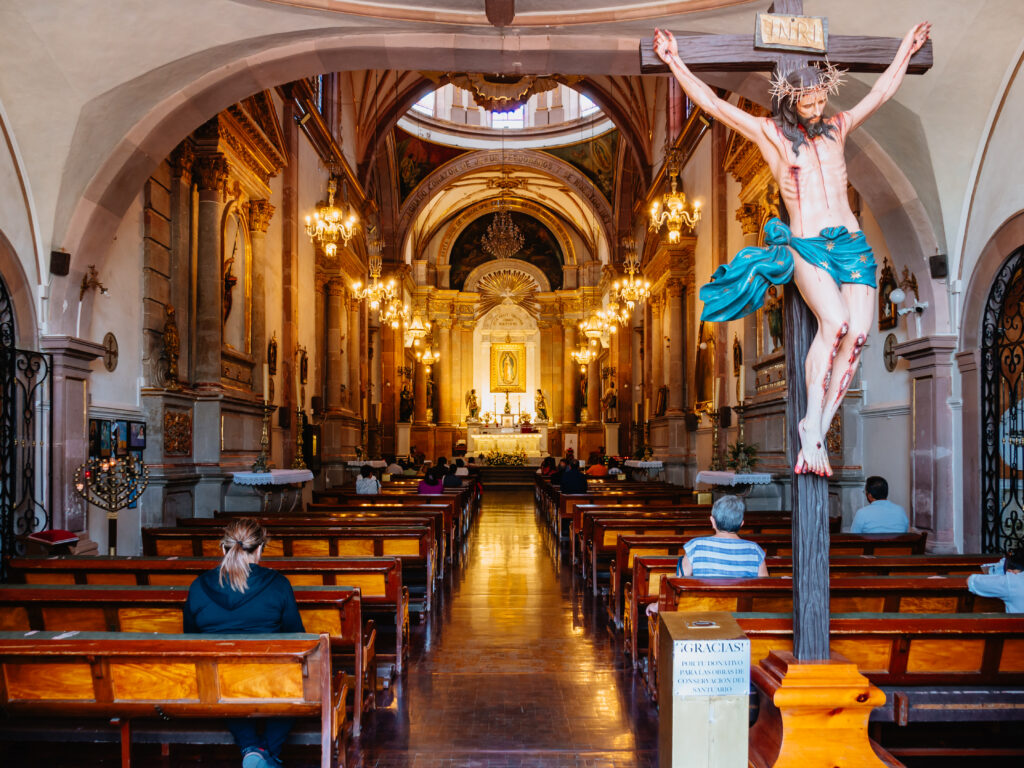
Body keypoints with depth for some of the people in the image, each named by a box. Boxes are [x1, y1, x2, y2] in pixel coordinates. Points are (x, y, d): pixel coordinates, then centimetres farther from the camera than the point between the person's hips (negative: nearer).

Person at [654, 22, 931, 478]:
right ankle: (811, 429, -19)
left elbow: (881, 92, 34)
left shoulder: (836, 128, 19)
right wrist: (675, 62, -2)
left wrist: (906, 50, 43)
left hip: (853, 245, 5)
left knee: (858, 332, -17)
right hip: (806, 247, -4)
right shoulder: (770, 133, 7)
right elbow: (713, 104, 2)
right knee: (834, 322, -29)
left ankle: (817, 430, -10)